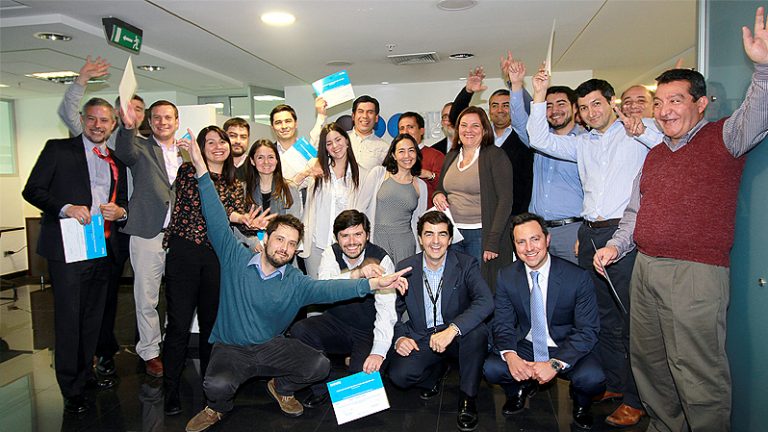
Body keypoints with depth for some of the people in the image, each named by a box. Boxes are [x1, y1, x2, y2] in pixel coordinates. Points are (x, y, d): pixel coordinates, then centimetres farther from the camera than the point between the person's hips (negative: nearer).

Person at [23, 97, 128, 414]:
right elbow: (32, 190, -4)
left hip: (103, 249, 5)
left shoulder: (116, 162, 15)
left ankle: (86, 374, 31)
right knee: (68, 321, 2)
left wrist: (120, 211, -3)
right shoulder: (58, 149, 1)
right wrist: (65, 207, -20)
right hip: (67, 248, -5)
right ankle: (71, 391, 14)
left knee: (93, 318, 15)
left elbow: (124, 201, 20)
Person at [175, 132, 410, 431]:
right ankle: (218, 407, 7)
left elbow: (329, 289, -18)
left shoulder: (295, 282, -5)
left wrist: (375, 283, -34)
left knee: (320, 366, -18)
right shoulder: (236, 260, -8)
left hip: (272, 347, 2)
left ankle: (281, 387, 15)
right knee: (217, 385, -32)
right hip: (230, 348, -2)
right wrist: (201, 169, -20)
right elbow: (218, 221, -13)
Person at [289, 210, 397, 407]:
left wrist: (378, 352, -37)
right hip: (336, 323, 4)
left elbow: (386, 310, -24)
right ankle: (324, 384, 2)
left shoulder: (381, 260, -15)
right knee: (298, 330, -21)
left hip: (368, 331, -3)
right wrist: (357, 274, -42)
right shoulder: (331, 254, -5)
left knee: (363, 372, -29)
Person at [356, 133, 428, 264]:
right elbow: (360, 207, 3)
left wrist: (418, 255, 13)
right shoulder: (378, 173, 2)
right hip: (377, 238, -2)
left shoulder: (421, 186, 10)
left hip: (405, 243, 2)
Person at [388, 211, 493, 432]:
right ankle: (436, 371, 14)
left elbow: (486, 302, -25)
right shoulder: (406, 268, -1)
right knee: (399, 375, -23)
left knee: (477, 331, -34)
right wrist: (399, 337, -14)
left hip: (457, 337, -2)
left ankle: (467, 397, -10)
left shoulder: (466, 265, -9)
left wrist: (452, 329, -38)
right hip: (420, 340, 2)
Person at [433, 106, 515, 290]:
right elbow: (442, 188, 26)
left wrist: (493, 241, -16)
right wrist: (437, 195, 0)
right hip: (452, 232, 5)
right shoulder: (451, 156, 13)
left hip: (481, 233, -5)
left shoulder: (495, 155, -5)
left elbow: (505, 200, -10)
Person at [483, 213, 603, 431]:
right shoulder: (506, 277, -7)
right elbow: (503, 324, -5)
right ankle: (520, 388, 14)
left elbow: (587, 330, -16)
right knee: (492, 368, -23)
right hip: (526, 346, 2)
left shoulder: (578, 278, -16)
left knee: (592, 378, -31)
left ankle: (581, 404, 8)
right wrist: (510, 355, -27)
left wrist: (555, 364, -29)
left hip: (566, 348, -2)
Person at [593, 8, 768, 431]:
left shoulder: (721, 138, 0)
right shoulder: (655, 154, 18)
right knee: (647, 361, 16)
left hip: (696, 273, -7)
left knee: (698, 374, -4)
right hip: (645, 268, 8)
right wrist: (616, 245, 9)